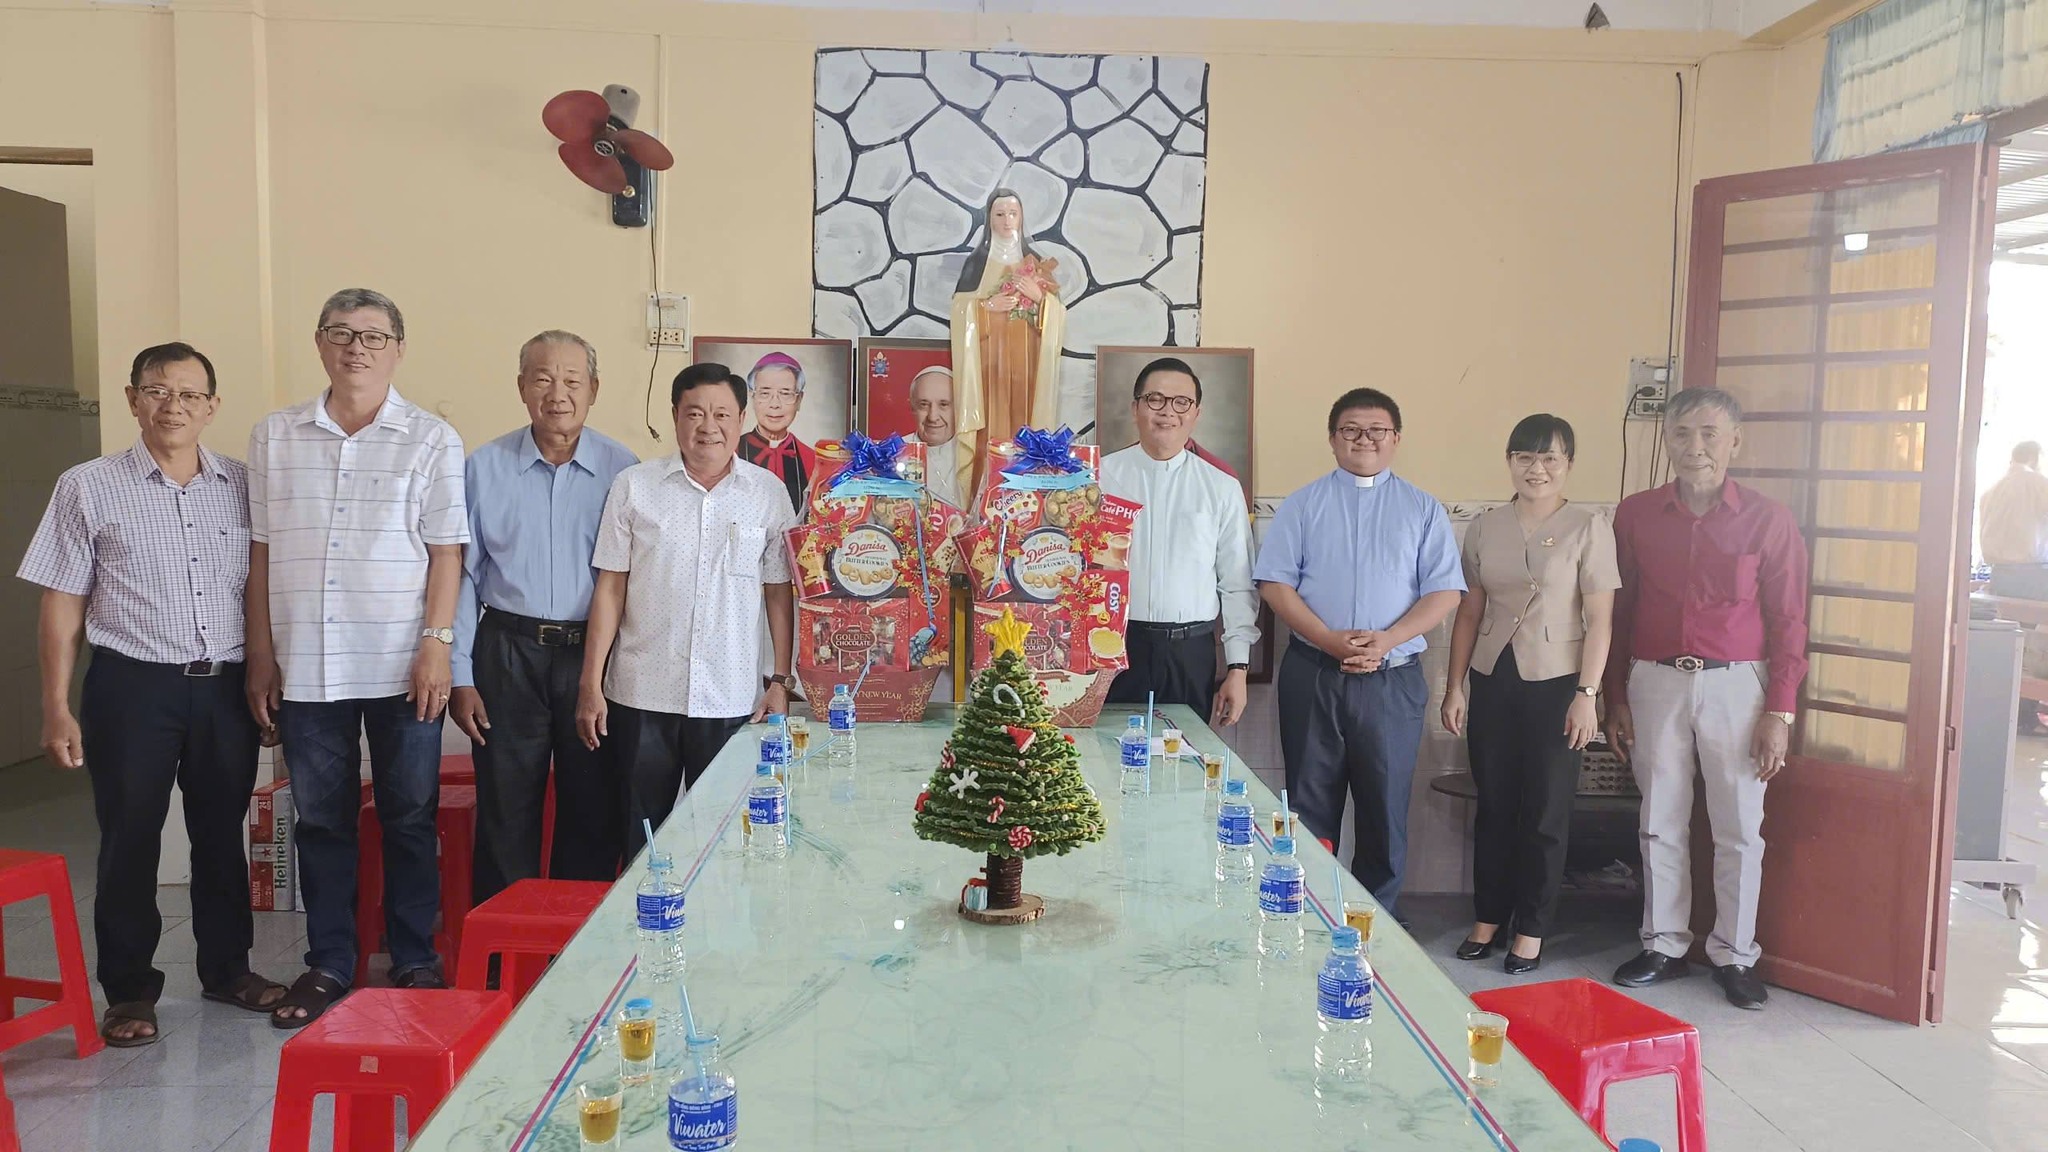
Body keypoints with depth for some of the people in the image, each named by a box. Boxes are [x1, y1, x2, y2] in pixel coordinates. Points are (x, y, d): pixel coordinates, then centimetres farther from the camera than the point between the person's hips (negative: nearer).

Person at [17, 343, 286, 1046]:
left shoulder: (242, 487, 6)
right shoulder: (89, 489, 0)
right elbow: (62, 602, 1)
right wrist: (57, 707, -3)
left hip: (226, 686, 2)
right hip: (133, 687, -2)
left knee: (222, 832, 13)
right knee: (130, 839, 5)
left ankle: (227, 968, 28)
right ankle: (129, 990, 20)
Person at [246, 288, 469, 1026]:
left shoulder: (431, 440, 0)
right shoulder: (274, 438, 8)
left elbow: (446, 550, -2)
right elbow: (260, 552, 10)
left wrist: (437, 642, -10)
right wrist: (261, 655, 6)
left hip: (402, 666, -2)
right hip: (305, 666, 3)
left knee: (410, 819, 6)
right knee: (321, 819, 10)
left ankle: (415, 962, 18)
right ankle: (328, 964, 22)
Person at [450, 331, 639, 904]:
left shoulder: (622, 469, 0)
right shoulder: (485, 467, 2)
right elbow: (462, 575, 4)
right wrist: (460, 677, 0)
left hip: (595, 656, 0)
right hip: (508, 652, 0)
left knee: (592, 814, 8)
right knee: (505, 815, 7)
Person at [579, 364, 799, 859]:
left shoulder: (769, 493, 4)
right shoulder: (633, 486, 3)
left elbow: (780, 592, 6)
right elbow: (610, 587, 3)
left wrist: (782, 680, 2)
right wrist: (591, 684, 0)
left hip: (732, 701, 0)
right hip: (641, 695, 0)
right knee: (641, 837, 9)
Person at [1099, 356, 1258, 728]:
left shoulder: (1222, 489, 7)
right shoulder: (1101, 477, 3)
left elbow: (1237, 585, 7)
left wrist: (1238, 667, 4)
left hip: (1191, 652, 1)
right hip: (1113, 645, -1)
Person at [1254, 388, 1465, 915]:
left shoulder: (1423, 509, 8)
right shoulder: (1303, 505, 7)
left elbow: (1445, 591, 1)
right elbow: (1275, 582, -1)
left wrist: (1385, 640, -14)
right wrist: (1330, 639, -15)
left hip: (1392, 679, 0)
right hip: (1312, 674, 0)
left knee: (1386, 808, 6)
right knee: (1310, 807, 7)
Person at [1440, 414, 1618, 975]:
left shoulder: (1588, 528, -4)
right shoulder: (1485, 528, 7)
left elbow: (1599, 618, -5)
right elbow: (1469, 612, 10)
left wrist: (1587, 694, -11)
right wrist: (1454, 686, 6)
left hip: (1555, 683, -3)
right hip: (1493, 680, 3)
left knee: (1545, 812, 4)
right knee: (1493, 805, 11)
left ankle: (1531, 930, 17)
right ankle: (1488, 918, 24)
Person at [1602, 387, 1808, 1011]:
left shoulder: (1768, 520, -2)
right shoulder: (1635, 515, 3)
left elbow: (1788, 621, -1)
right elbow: (1620, 613, 8)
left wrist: (1780, 712, -5)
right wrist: (1615, 699, 7)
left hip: (1736, 684, -1)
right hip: (1655, 682, 2)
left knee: (1739, 829, 5)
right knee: (1660, 824, 9)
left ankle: (1735, 955, 18)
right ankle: (1663, 945, 21)